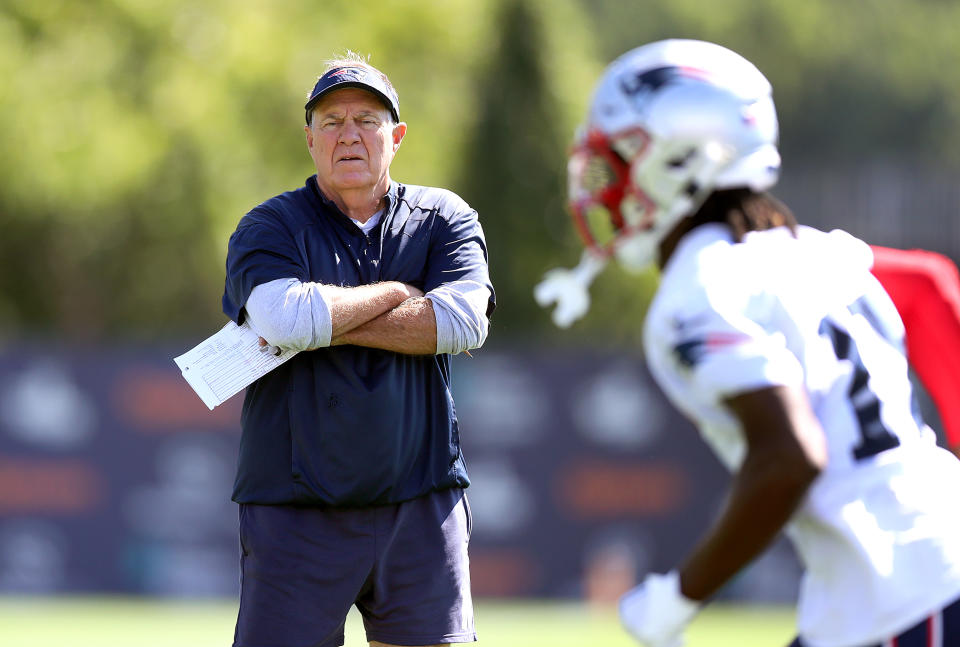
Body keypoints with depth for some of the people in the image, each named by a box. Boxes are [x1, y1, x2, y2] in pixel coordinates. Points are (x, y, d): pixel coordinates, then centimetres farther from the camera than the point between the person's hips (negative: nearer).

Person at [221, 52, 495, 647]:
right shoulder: (268, 228, 3)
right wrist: (396, 293, -6)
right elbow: (284, 318, -19)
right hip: (295, 513, -2)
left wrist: (325, 324, -12)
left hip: (421, 506, 2)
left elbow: (465, 321, -11)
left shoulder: (445, 219, 9)